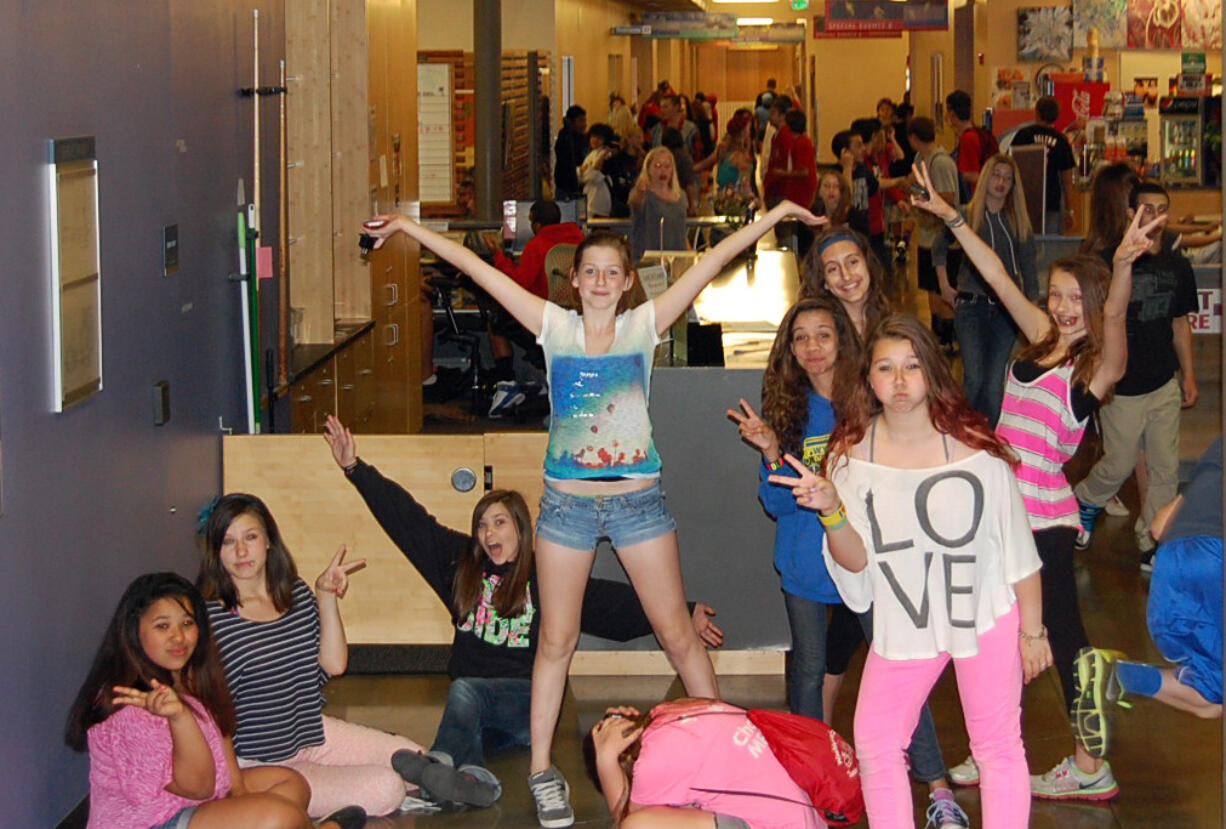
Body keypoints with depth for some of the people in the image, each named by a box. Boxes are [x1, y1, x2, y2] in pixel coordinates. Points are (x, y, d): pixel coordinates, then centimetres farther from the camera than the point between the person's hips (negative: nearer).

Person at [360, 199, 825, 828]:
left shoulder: (644, 326, 1)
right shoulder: (556, 328, 1)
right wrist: (411, 229, -4)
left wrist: (773, 216, -3)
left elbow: (712, 262, -2)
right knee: (555, 639, 6)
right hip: (567, 503, 1)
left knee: (678, 634, 5)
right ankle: (542, 772, 13)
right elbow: (477, 268, -3)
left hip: (638, 500, 0)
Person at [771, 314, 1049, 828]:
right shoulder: (851, 454, -5)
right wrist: (831, 511, -25)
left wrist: (1032, 630, -1)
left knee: (998, 744, 4)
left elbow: (1017, 547, -4)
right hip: (903, 624, 3)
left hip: (985, 612, -2)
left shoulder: (972, 444, -12)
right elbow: (855, 561, -7)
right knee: (874, 743, 3)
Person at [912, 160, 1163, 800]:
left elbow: (1113, 315, -32)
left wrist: (1125, 264, -52)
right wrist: (951, 218, 18)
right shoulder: (1041, 339, 9)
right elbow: (998, 277, 16)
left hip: (1044, 517, -7)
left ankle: (1091, 769, 10)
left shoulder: (1098, 365, -11)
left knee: (1061, 634, 0)